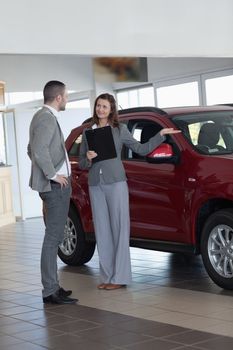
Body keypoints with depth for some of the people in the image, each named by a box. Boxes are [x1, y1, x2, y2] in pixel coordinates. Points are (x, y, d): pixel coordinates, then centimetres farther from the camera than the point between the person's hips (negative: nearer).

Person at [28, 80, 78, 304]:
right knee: (53, 238, -9)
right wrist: (53, 174, -19)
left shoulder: (42, 116, 18)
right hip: (56, 185, -11)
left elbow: (32, 149, 26)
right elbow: (39, 149, -27)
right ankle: (50, 291, -8)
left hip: (54, 185, 11)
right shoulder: (47, 118, -14)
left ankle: (51, 285, 20)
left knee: (54, 237, 14)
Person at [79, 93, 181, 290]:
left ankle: (119, 277, -2)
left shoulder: (120, 130, 5)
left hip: (116, 183, -3)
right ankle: (107, 276, 11)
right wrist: (88, 159, -8)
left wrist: (161, 135, 1)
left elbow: (141, 149, 8)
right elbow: (81, 164, 14)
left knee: (119, 229, -5)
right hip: (95, 185, 3)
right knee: (102, 231, 4)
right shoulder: (87, 132, 12)